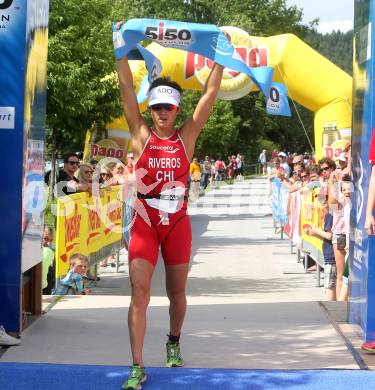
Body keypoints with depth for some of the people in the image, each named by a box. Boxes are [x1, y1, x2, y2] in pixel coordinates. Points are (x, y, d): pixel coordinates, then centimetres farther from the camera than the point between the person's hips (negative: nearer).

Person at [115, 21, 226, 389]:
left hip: (178, 221, 2)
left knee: (177, 292, 14)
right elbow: (126, 88, -5)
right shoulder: (141, 135, 0)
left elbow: (210, 92, -1)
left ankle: (173, 343, 40)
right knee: (139, 293, -9)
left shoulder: (187, 136, 2)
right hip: (145, 221, -1)